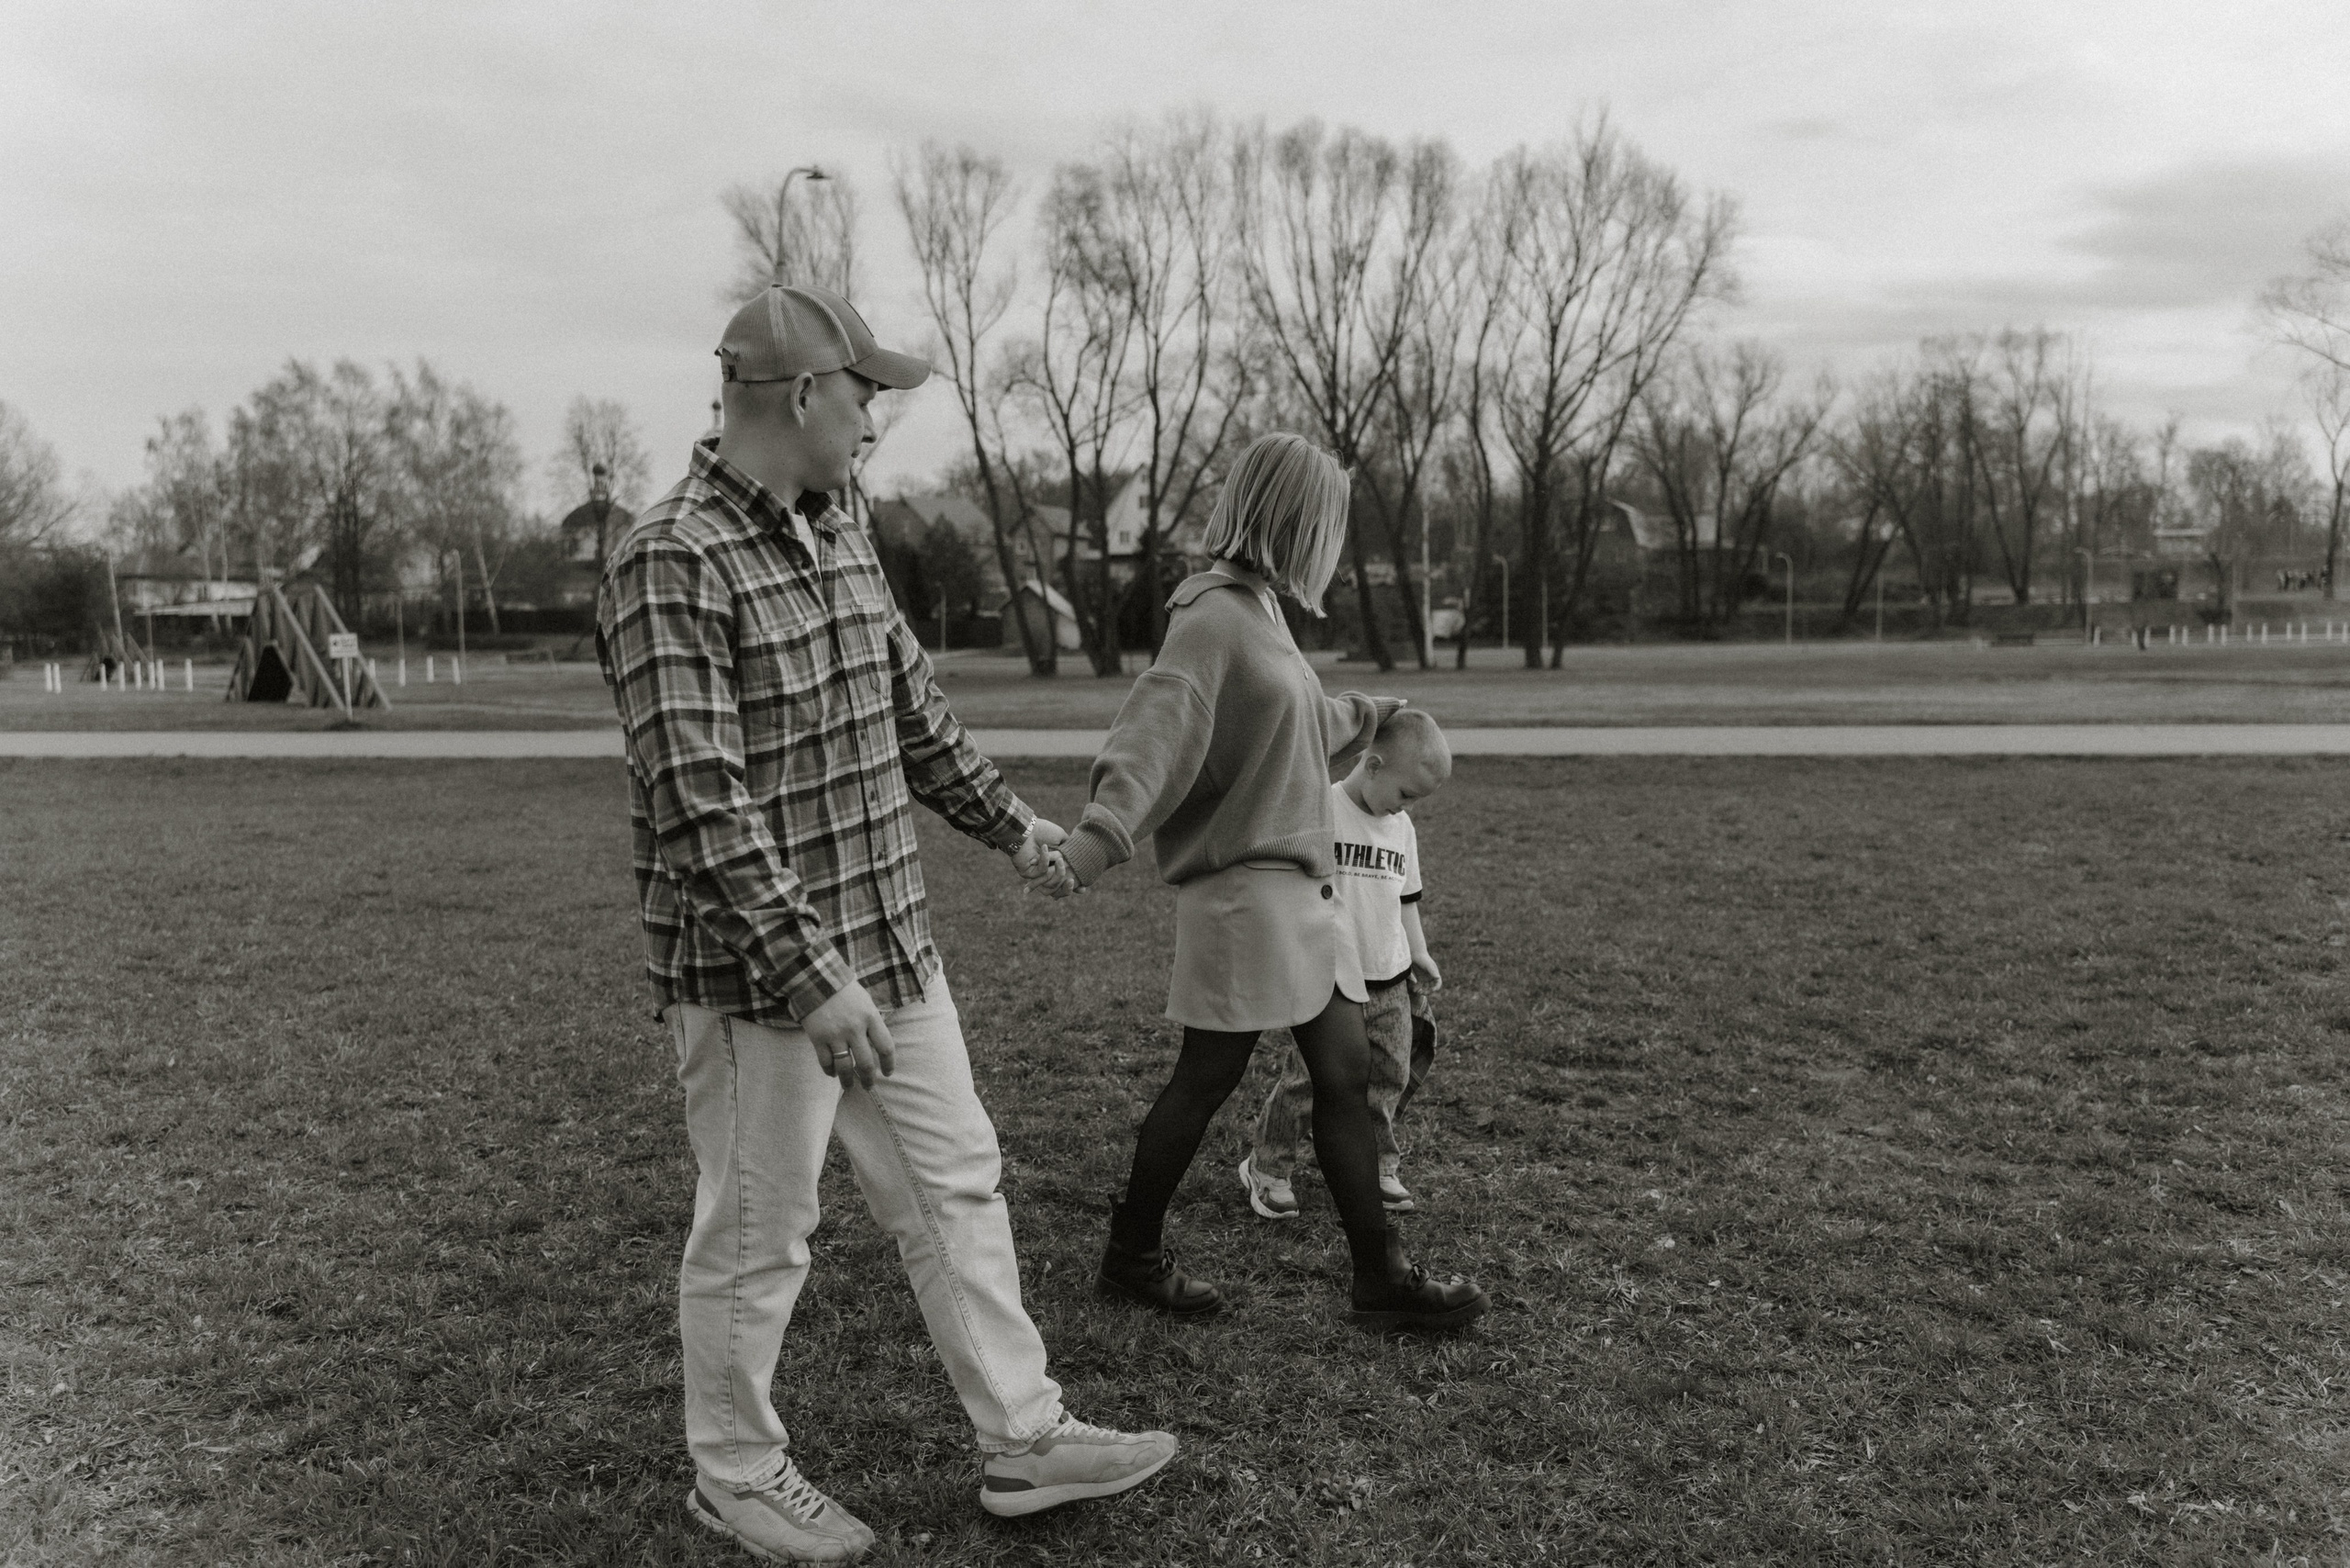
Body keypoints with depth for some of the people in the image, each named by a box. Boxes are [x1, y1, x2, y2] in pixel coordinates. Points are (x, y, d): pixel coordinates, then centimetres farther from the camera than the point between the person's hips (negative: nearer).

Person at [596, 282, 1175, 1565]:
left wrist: (1009, 825, 28)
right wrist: (811, 978, -28)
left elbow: (912, 710, 20)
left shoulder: (837, 539, 8)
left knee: (955, 1185, 14)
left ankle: (1022, 1440, 28)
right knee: (756, 1237, 8)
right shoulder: (671, 565, -19)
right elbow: (700, 803, -25)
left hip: (889, 943, 9)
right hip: (755, 971, -8)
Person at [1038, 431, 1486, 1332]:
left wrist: (1367, 715, 49)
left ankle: (1381, 1280, 17)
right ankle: (1131, 1257, 22)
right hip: (1242, 889, -9)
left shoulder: (1258, 610, 14)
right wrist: (1097, 837, -43)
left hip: (1298, 888, 9)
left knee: (1345, 1072, 8)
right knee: (1205, 1081, 3)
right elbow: (1155, 730, -28)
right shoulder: (1213, 618, -14)